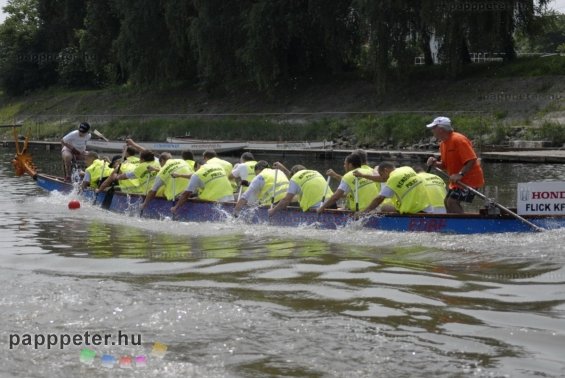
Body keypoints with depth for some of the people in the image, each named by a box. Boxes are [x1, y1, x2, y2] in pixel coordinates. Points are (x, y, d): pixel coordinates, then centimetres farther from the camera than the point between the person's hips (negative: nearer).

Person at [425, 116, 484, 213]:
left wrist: (460, 174, -32)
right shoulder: (443, 144, 9)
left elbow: (472, 160, -26)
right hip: (457, 180, 10)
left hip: (470, 179, -10)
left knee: (452, 202, -19)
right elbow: (445, 165, 16)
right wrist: (435, 163, -3)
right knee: (447, 202, 14)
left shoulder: (458, 140, -21)